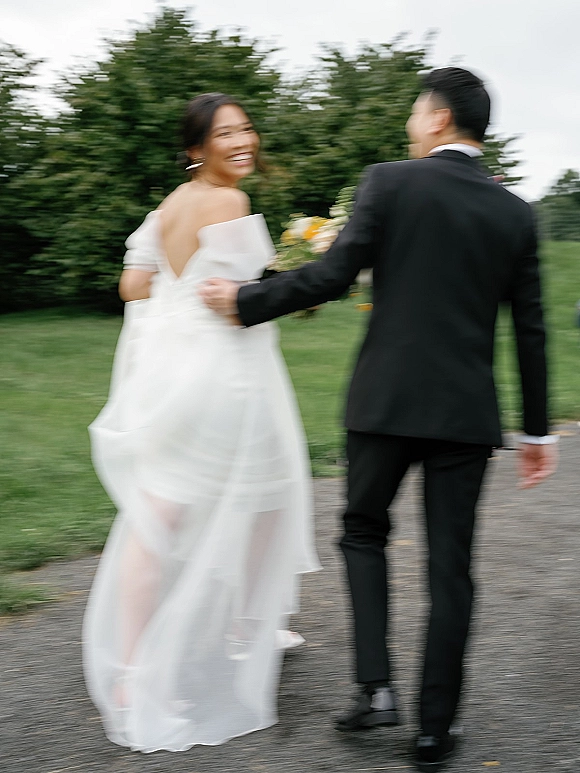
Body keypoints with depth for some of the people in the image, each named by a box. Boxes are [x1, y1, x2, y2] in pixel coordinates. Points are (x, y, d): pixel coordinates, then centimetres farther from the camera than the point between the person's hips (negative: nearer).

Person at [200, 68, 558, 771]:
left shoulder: (391, 183, -5)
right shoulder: (514, 212, 6)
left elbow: (330, 276, -11)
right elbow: (530, 330, 7)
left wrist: (245, 301, 3)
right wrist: (537, 430, 15)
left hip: (387, 399, -2)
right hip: (467, 413, 2)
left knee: (364, 533, 19)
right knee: (449, 567, 7)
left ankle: (375, 686, 7)